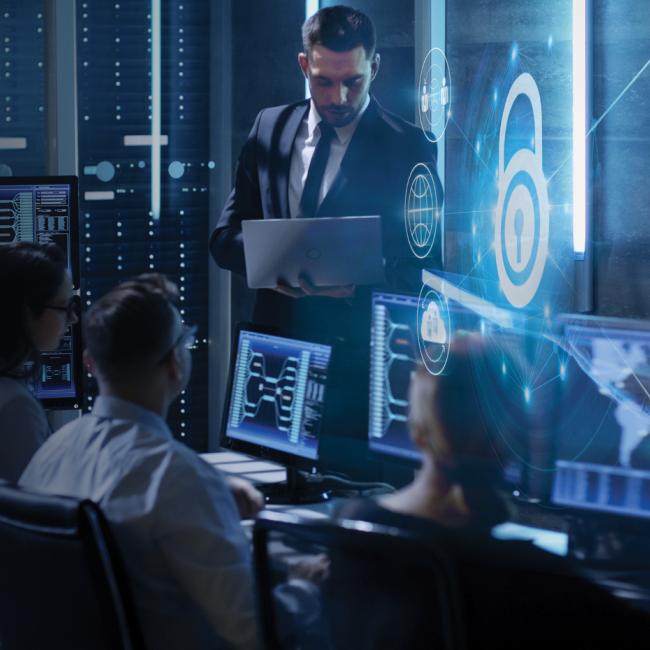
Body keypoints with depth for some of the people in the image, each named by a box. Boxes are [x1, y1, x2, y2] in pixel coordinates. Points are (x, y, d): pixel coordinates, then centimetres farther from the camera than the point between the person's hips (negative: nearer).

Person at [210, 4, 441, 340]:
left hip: (359, 341, -4)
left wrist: (357, 284, -19)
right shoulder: (270, 127, 11)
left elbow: (422, 268, -1)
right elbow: (225, 237, 13)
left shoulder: (409, 147, 0)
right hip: (277, 329, 4)